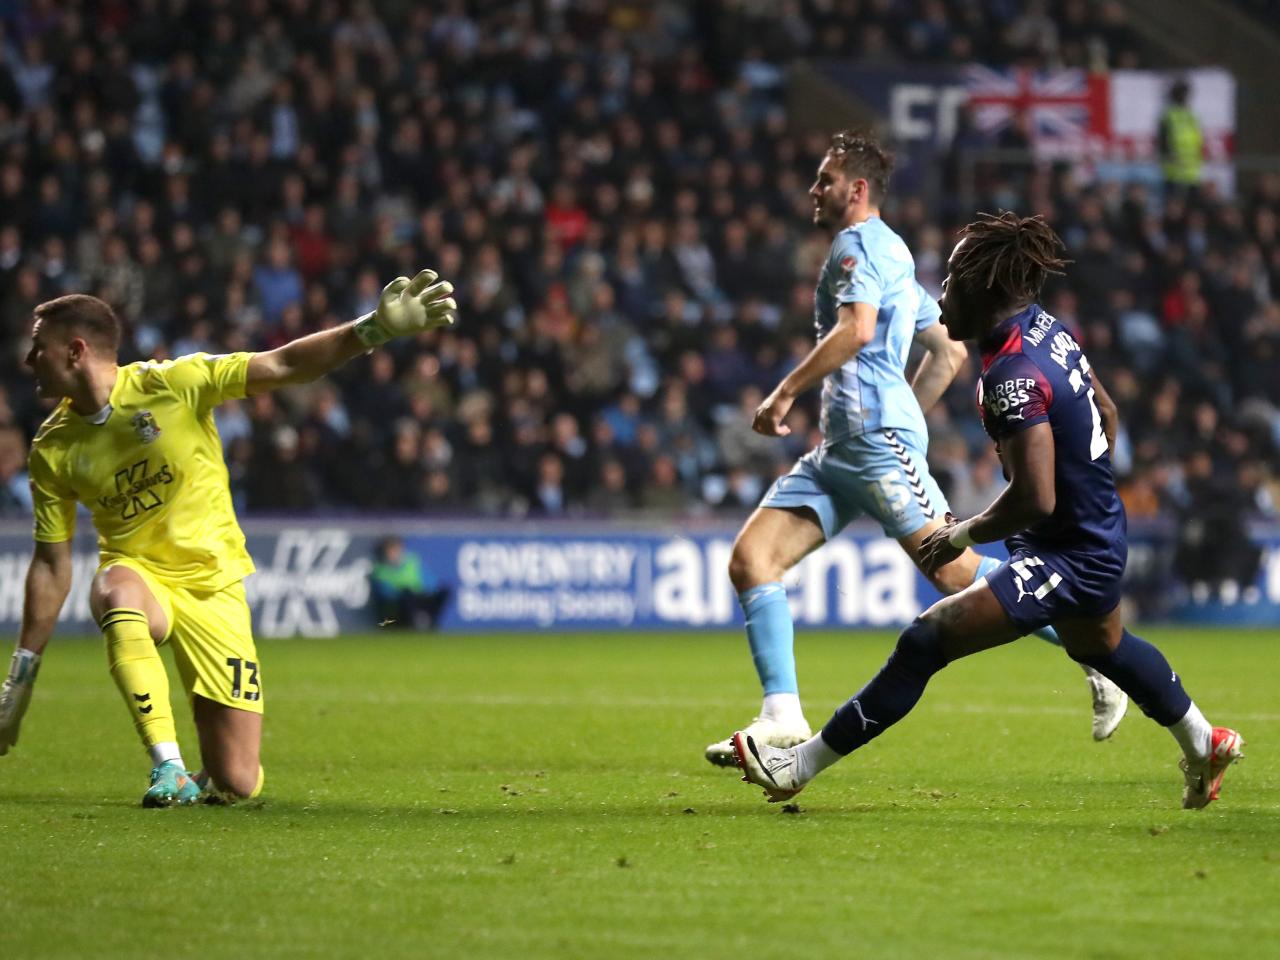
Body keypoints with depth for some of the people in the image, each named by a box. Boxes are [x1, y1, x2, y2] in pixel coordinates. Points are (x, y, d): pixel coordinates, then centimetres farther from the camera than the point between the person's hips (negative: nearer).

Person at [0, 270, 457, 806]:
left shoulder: (173, 383, -12)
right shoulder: (52, 450, -3)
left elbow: (282, 367, -15)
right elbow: (51, 566, 3)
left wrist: (377, 328, -28)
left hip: (212, 585, -1)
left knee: (238, 783, -10)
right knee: (117, 595, -41)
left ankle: (205, 780, 30)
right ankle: (168, 768, -31)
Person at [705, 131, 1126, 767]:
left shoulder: (860, 242, -3)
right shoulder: (891, 256, 26)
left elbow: (855, 329, -21)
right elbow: (950, 350, 29)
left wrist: (785, 393, -17)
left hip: (876, 435, -10)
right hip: (838, 449, 10)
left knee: (956, 574, -13)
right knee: (750, 560, -2)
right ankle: (782, 717, -9)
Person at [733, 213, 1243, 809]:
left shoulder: (1014, 379, -29)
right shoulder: (1049, 329, 0)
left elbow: (1034, 499, -32)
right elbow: (1106, 413, 14)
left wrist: (964, 535, -17)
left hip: (1066, 555, -10)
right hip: (1098, 533, 10)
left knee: (926, 641, -15)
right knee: (1100, 645, 38)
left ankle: (802, 765, -14)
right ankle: (1203, 745, 59)